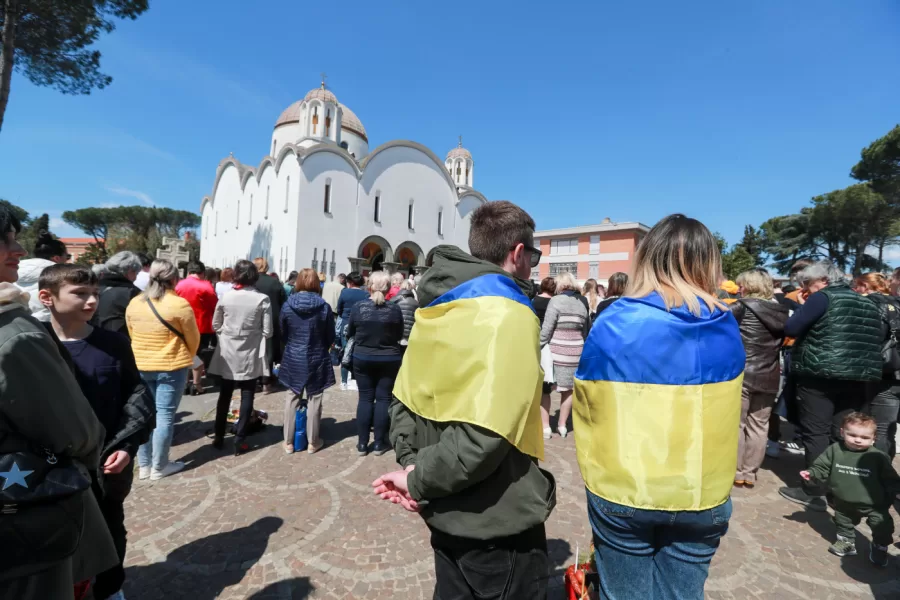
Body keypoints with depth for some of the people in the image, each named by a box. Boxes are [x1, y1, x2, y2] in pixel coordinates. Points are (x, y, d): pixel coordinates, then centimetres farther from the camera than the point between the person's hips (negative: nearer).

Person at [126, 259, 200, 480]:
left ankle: (144, 465, 24)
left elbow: (131, 334, 12)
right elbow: (193, 338, -6)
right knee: (165, 416, 3)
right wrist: (187, 358, 14)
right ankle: (159, 467, 13)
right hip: (171, 367, -5)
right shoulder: (180, 304, -15)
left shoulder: (134, 303, 2)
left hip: (140, 366, 6)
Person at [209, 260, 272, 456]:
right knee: (247, 397, 6)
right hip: (250, 354, -3)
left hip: (227, 353, 3)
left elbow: (215, 325, 7)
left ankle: (219, 437, 26)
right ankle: (239, 441, 9)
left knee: (224, 395, 16)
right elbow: (268, 331, -9)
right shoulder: (262, 299, -11)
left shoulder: (226, 296, -3)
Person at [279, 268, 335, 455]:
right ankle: (312, 442, 20)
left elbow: (283, 334, 4)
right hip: (316, 359, -2)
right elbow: (330, 338, -4)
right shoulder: (324, 307, -13)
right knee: (314, 400, 9)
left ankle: (289, 441, 22)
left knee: (293, 398, 13)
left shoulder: (287, 306, -7)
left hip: (293, 359, 2)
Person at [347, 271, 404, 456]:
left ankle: (362, 443, 16)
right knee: (384, 398, 8)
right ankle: (379, 443, 16)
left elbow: (349, 333, 3)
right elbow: (400, 336, 1)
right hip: (389, 360, -1)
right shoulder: (395, 309, -13)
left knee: (365, 398, 10)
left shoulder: (358, 307, -11)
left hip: (362, 359, 1)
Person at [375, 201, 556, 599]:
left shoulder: (435, 307, 4)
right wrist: (420, 480, -16)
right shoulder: (507, 313, -21)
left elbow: (404, 401, 5)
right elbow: (483, 435, -30)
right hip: (497, 519, -7)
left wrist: (413, 462, -2)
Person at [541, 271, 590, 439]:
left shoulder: (556, 300, -8)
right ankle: (562, 425, 22)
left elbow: (546, 329, -12)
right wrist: (583, 350, 18)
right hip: (575, 353, 5)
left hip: (556, 351, -5)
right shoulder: (582, 304, 9)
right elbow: (586, 332, 11)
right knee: (568, 389, 13)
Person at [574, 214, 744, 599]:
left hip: (621, 493, -2)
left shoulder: (613, 323, -17)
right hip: (702, 496, 3)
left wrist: (593, 472, 8)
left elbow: (586, 411, -8)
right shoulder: (726, 328, -6)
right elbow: (723, 413, 8)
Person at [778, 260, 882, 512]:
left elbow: (790, 329, -12)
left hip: (821, 374, -7)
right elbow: (879, 338, 23)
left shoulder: (823, 298, -6)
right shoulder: (868, 303, 17)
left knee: (815, 433, 0)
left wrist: (805, 315, 7)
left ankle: (814, 492, 5)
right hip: (859, 377, 7)